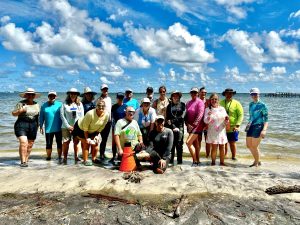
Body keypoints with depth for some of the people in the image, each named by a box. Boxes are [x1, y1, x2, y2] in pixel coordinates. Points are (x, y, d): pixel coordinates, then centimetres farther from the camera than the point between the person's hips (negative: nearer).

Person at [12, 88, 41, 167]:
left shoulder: (36, 105, 11)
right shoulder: (21, 103, -2)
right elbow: (13, 114, 1)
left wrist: (37, 125, 12)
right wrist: (20, 111, -17)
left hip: (33, 126, 4)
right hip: (21, 125, -4)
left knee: (30, 145, 7)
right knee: (23, 143, -16)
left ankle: (26, 160, 19)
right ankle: (23, 162, -12)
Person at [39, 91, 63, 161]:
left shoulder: (59, 104, 2)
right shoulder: (44, 106, 8)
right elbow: (41, 117, 10)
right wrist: (41, 126, 4)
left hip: (58, 128, -1)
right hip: (48, 128, 1)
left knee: (59, 143, 4)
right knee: (48, 143, 6)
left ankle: (59, 157, 14)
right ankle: (48, 156, 21)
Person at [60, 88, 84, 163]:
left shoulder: (80, 104, 9)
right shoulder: (65, 103, 2)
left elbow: (82, 116, 6)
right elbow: (62, 116, -2)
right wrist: (68, 126, -7)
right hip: (66, 127, -1)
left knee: (76, 142, 2)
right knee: (66, 142, -2)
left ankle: (76, 156, 14)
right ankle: (65, 157, 10)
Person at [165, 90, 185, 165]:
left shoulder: (182, 104, 12)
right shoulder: (169, 105, 15)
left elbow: (182, 116, 2)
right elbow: (167, 117, 7)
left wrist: (172, 120, -5)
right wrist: (173, 126, -5)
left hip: (179, 126, -1)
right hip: (171, 127, 1)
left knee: (179, 144, -4)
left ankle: (179, 161, 1)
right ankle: (171, 160, 5)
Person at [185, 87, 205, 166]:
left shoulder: (200, 102, -7)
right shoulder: (188, 103, 13)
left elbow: (200, 115, -14)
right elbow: (186, 114, 14)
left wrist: (194, 125, -16)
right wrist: (187, 124, 0)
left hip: (197, 126, -7)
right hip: (190, 126, 7)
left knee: (188, 142, -14)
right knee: (195, 144, 12)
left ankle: (195, 161, -2)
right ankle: (198, 161, 21)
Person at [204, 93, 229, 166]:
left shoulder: (222, 109, 8)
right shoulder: (208, 109, 1)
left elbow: (226, 122, 8)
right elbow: (206, 121, -7)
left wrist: (227, 120, -14)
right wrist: (209, 116, -26)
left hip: (221, 132, 3)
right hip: (213, 132, -2)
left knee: (222, 147, 5)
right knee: (214, 147, -2)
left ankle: (222, 162, 16)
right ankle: (213, 162, 9)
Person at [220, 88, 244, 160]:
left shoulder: (236, 103, -1)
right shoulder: (221, 103, 4)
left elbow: (241, 115, -5)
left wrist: (237, 125, -14)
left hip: (233, 128, -2)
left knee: (232, 142, 4)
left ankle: (234, 156, 19)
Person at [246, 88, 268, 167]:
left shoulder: (262, 105, -10)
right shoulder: (251, 104, 11)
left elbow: (266, 119, -13)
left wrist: (264, 130, -23)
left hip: (258, 127, -7)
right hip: (251, 127, 7)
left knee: (254, 147, 1)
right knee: (249, 145, 13)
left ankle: (257, 162, 23)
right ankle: (257, 161, 33)